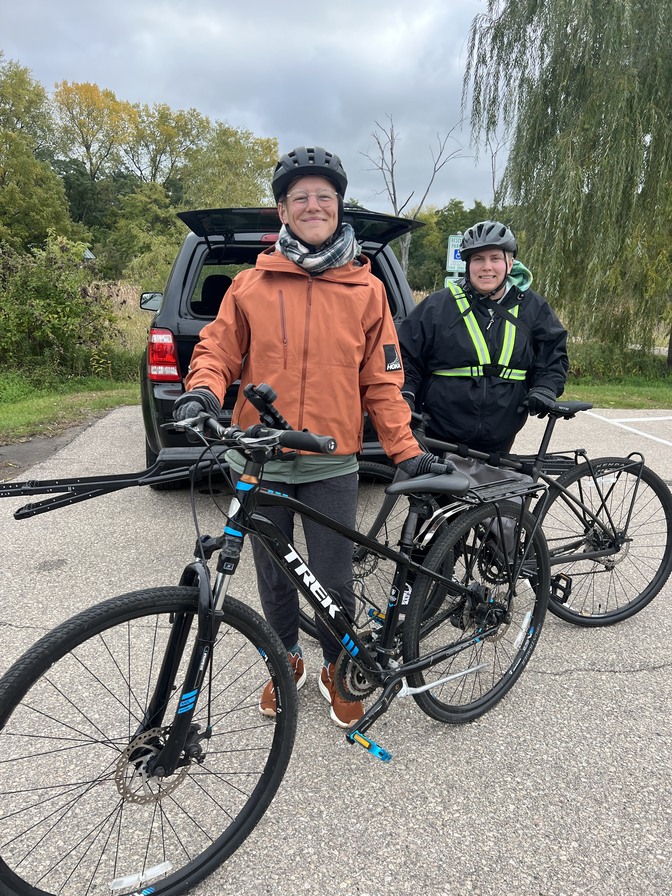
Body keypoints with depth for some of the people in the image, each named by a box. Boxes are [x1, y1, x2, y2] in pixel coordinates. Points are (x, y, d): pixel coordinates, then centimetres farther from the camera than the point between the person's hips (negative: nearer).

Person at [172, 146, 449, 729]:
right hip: (261, 461, 1)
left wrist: (407, 452, -3)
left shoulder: (366, 289, 3)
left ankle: (336, 670, 34)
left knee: (335, 581, 6)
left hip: (332, 466, -1)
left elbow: (382, 380, 2)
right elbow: (219, 348, 7)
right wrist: (204, 389, -15)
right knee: (274, 577, 16)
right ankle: (287, 660, 41)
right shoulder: (253, 284, 2)